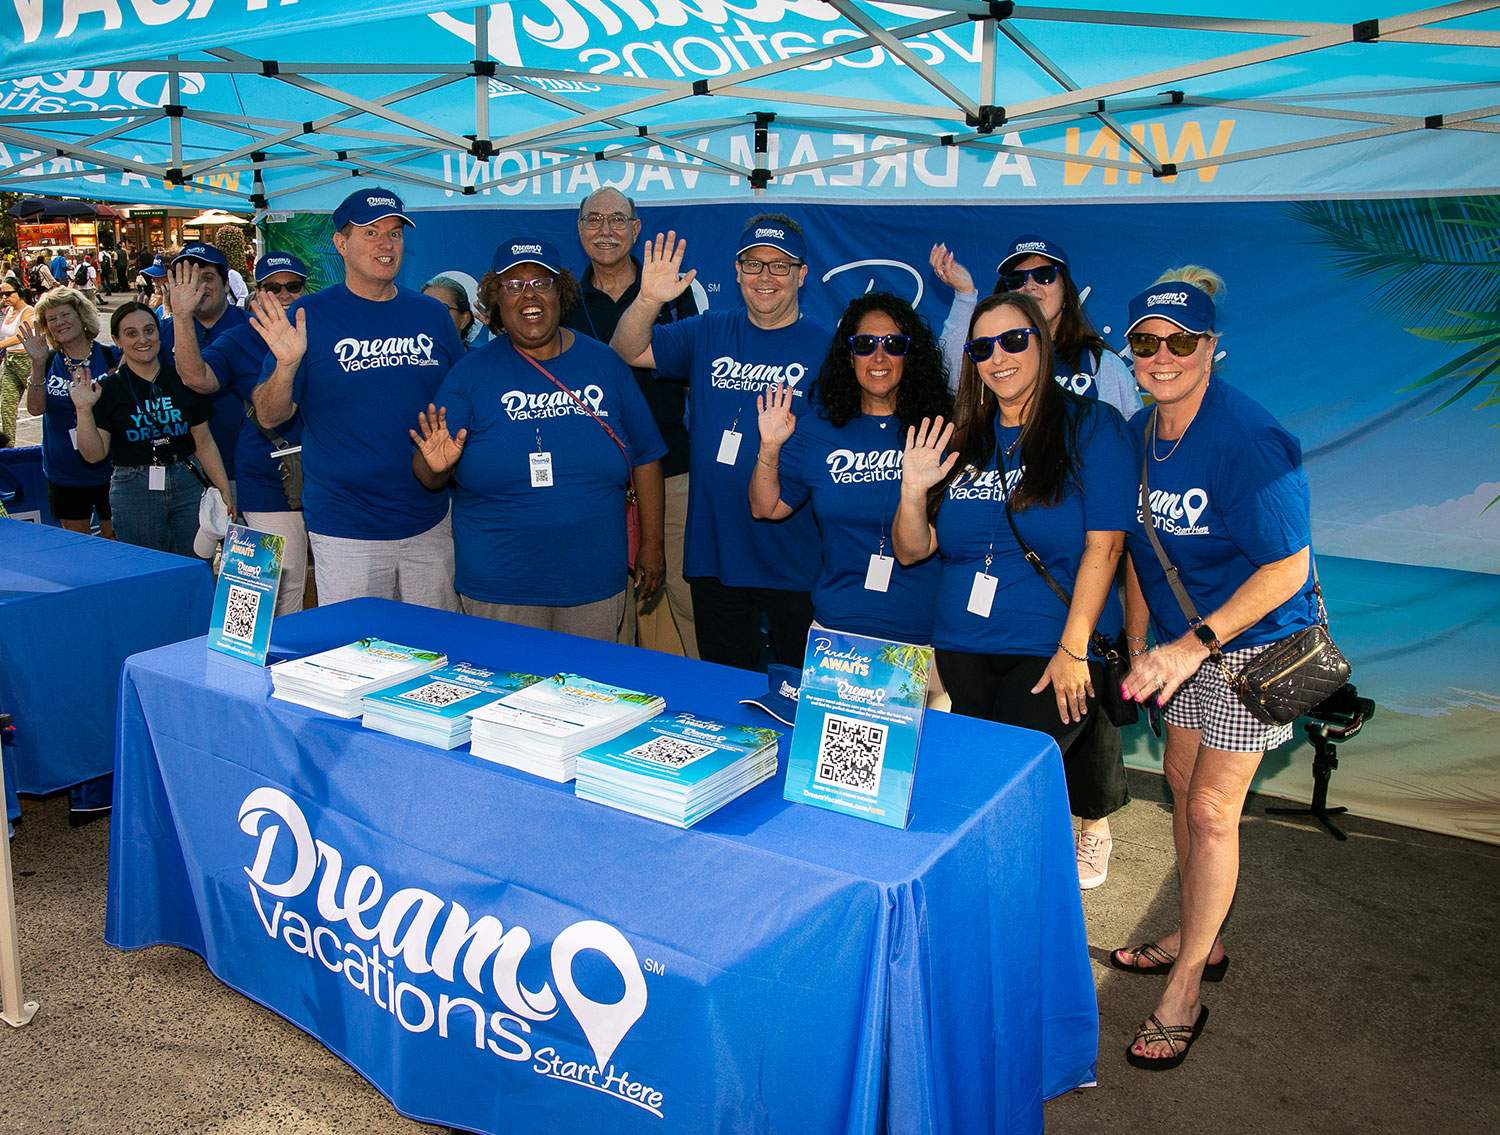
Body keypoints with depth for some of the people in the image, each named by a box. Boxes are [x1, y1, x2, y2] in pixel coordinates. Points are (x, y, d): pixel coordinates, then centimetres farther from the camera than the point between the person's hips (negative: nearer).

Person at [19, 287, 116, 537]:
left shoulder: (111, 357, -5)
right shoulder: (48, 361, 2)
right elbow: (36, 408, -10)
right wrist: (37, 365, -21)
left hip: (107, 468, -2)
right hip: (65, 474, 3)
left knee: (113, 538, 7)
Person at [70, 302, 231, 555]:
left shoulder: (183, 379, 6)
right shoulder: (107, 388, 1)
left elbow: (204, 441, 7)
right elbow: (94, 454, -3)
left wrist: (225, 491, 2)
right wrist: (84, 410, -16)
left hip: (188, 484, 1)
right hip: (133, 491, -1)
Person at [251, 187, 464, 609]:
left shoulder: (431, 314, 6)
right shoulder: (309, 316, -3)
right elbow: (270, 417, -4)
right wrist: (286, 365, -24)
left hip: (429, 524, 3)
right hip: (345, 531, -3)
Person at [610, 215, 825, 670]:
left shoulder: (826, 348, -4)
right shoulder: (708, 334, 7)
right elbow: (628, 351, 1)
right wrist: (649, 299, -17)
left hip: (797, 563, -3)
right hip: (715, 555, 3)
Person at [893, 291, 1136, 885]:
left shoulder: (1091, 425, -4)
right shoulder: (962, 438, 8)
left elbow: (1104, 543, -11)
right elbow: (913, 550, 7)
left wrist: (1073, 648, -16)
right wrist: (913, 491, -12)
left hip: (1054, 650, -4)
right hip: (963, 648, 5)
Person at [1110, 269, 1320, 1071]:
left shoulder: (1249, 441, -25)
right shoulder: (1138, 433, -2)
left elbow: (1288, 566, -25)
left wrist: (1194, 645, -31)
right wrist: (1138, 650, 7)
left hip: (1254, 641, -7)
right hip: (1180, 641, 7)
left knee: (1211, 807, -3)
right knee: (1181, 780, 15)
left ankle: (1184, 994, 11)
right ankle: (1195, 940, 36)